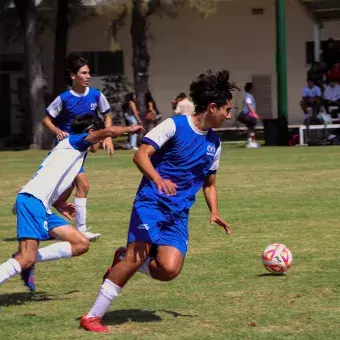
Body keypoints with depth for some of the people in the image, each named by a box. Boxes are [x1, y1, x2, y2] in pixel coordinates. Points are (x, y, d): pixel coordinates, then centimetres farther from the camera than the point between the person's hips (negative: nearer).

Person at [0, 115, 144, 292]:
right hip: (32, 200, -9)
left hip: (43, 208, 9)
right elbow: (108, 131, -11)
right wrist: (129, 129, 4)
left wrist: (58, 204, 20)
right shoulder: (72, 141, 2)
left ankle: (28, 261, 3)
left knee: (82, 244, 5)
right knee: (26, 258, -20)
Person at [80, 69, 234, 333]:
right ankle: (93, 316, -14)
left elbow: (209, 183, 25)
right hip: (152, 202, -5)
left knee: (169, 269, -18)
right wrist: (157, 179, -31)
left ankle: (124, 260, 13)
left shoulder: (214, 143, 14)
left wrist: (214, 212, 8)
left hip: (179, 214, 5)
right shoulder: (175, 126, -5)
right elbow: (141, 155, -13)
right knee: (139, 252, -24)